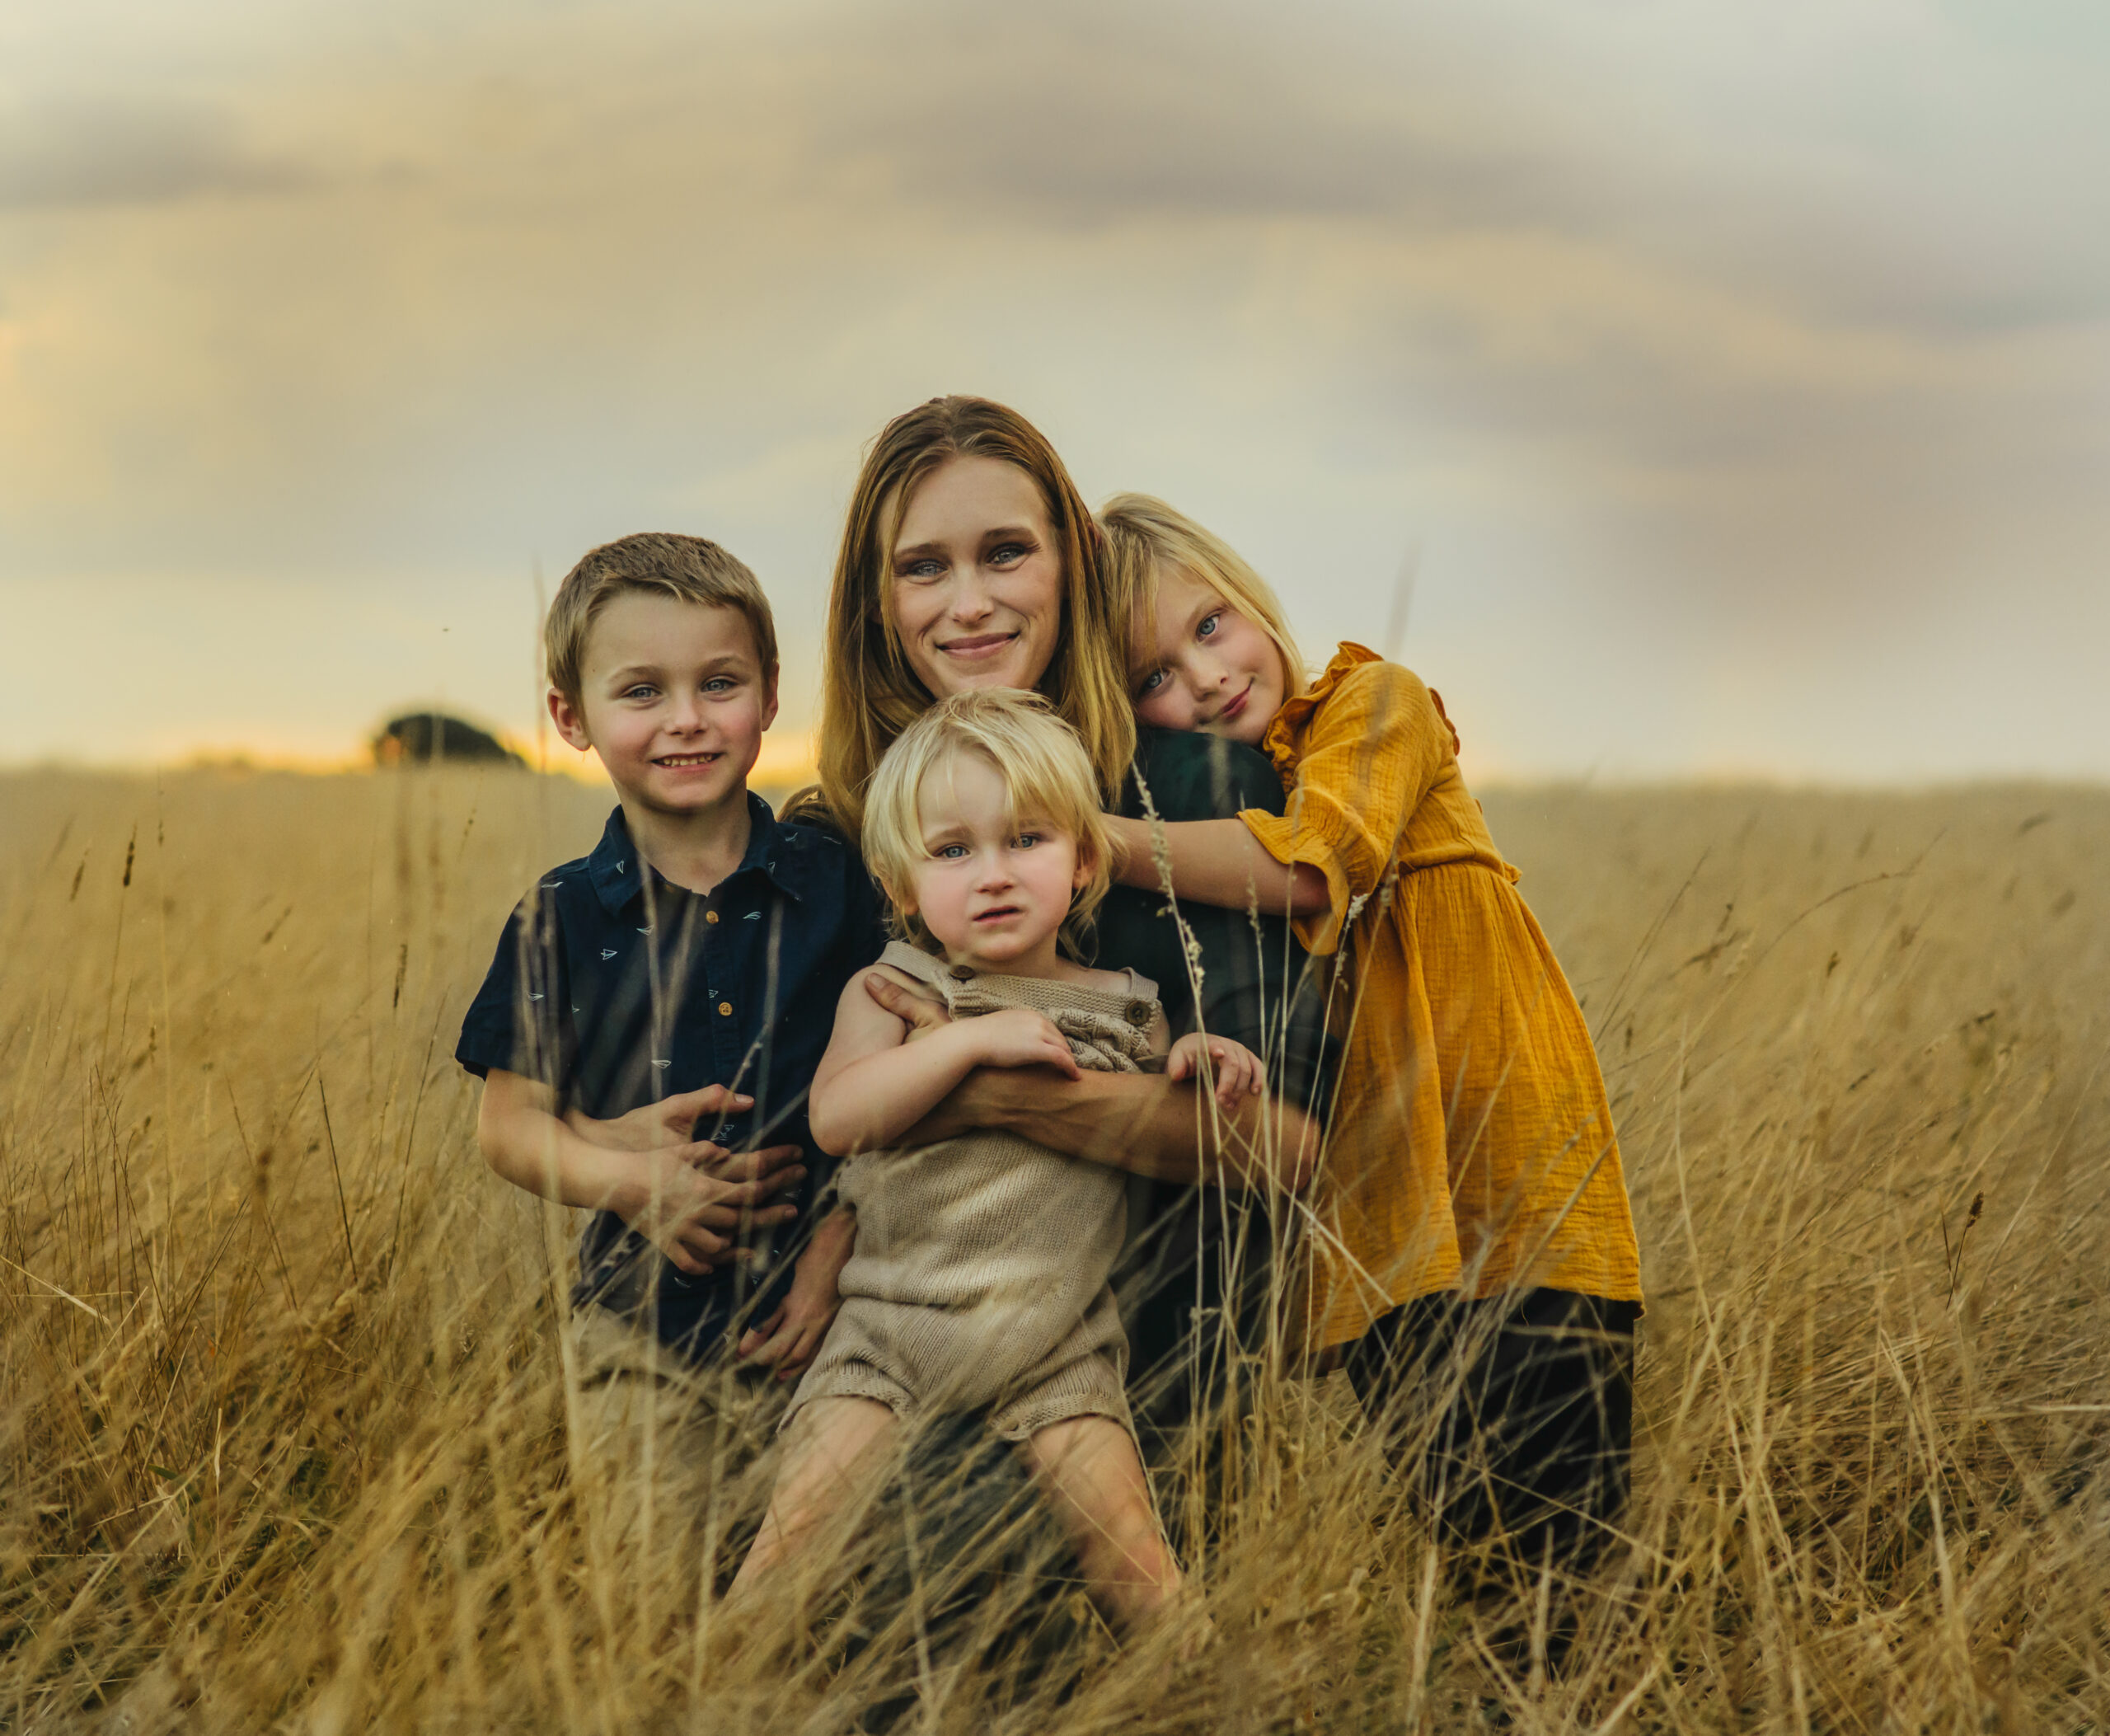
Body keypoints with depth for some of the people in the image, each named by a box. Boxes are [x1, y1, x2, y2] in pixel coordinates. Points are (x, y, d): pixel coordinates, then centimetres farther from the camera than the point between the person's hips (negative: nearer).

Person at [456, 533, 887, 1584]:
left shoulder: (835, 886, -1)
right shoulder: (563, 918, 0)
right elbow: (509, 1123, 3)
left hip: (819, 1314, 0)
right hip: (642, 1333, 0)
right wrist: (631, 1179, -15)